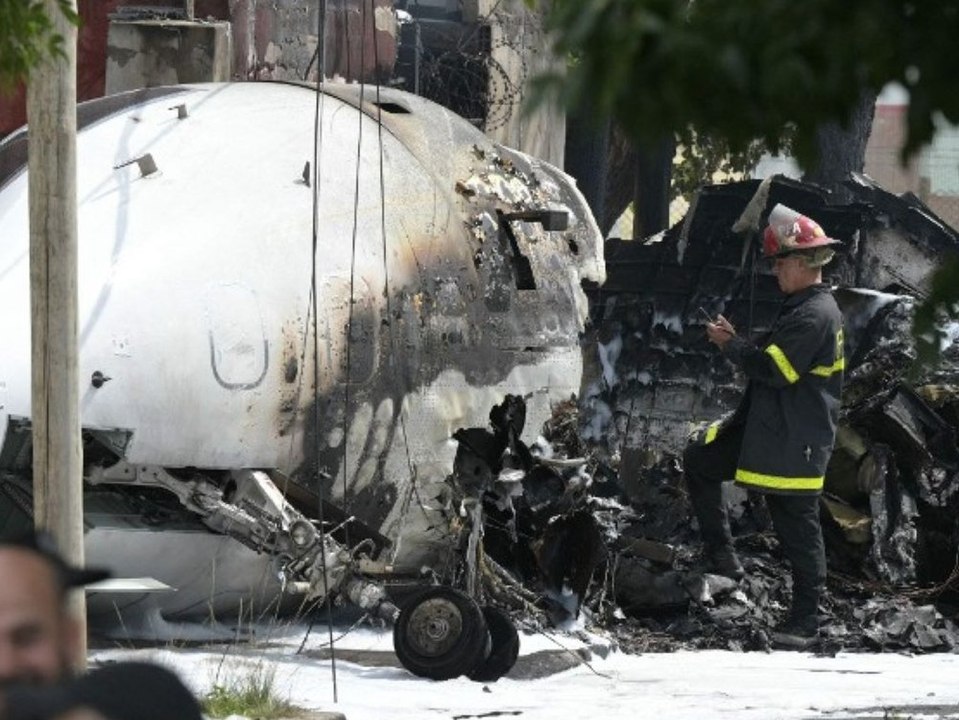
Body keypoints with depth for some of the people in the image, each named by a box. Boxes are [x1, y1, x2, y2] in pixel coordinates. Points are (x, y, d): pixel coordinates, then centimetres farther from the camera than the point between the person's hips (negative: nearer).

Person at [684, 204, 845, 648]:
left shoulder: (816, 315, -19)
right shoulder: (802, 308, 15)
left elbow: (775, 369, -24)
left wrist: (731, 345, -11)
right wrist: (735, 344, 8)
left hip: (795, 442, -11)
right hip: (763, 428, 11)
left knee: (797, 527, -3)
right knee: (698, 460, 13)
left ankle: (805, 620, 5)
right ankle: (722, 559, 15)